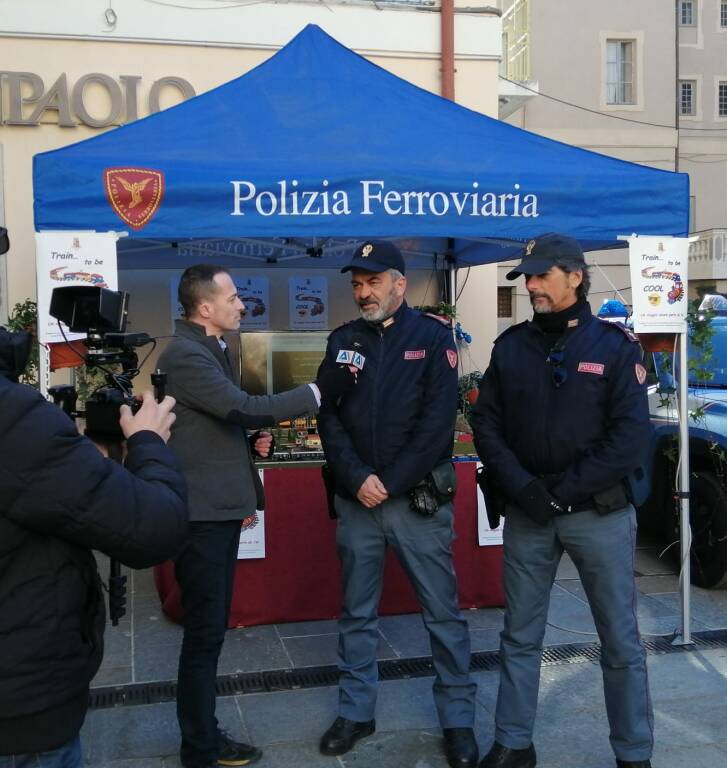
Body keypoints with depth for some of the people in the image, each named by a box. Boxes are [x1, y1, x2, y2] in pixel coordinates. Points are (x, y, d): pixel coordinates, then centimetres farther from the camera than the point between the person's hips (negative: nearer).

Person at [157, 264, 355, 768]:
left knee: (211, 629, 16)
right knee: (205, 631, 1)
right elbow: (247, 407, -25)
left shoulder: (212, 348, 14)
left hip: (220, 506, 10)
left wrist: (254, 437, 4)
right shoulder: (185, 355, -18)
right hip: (202, 510, -10)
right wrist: (323, 389, -20)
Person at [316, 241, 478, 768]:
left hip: (418, 499, -3)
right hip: (356, 500, 3)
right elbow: (328, 416, 2)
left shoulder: (433, 336, -1)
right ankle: (356, 711, 27)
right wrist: (357, 479, -12)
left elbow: (438, 419, -9)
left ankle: (458, 718, 19)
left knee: (443, 613, 5)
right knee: (357, 612, 12)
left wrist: (392, 483, -14)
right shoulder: (342, 341, 9)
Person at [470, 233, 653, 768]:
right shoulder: (511, 346, 6)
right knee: (520, 637, 12)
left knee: (621, 641, 8)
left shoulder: (615, 345, -3)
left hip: (601, 513, -2)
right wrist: (522, 487, -11)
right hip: (526, 515, 3)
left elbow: (632, 438, -11)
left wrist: (563, 491, -15)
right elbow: (486, 423, 3)